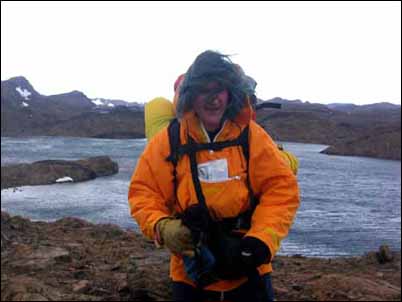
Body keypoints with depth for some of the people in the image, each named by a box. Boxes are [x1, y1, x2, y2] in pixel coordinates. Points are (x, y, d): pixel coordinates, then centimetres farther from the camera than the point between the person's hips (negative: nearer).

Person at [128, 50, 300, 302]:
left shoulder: (252, 136, -4)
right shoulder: (168, 141, -5)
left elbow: (282, 188, -6)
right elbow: (143, 193, -1)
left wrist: (261, 240, -18)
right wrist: (162, 227, -19)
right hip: (191, 274, 0)